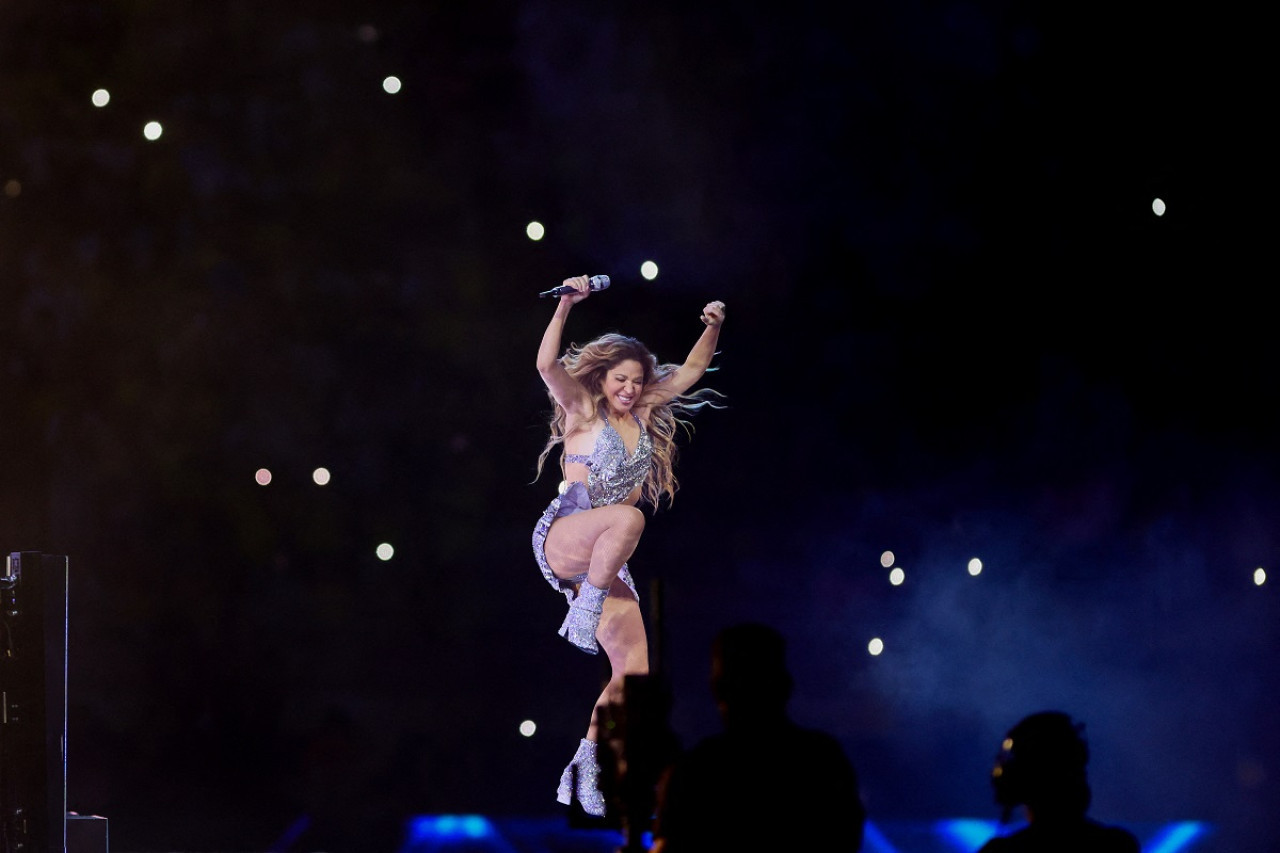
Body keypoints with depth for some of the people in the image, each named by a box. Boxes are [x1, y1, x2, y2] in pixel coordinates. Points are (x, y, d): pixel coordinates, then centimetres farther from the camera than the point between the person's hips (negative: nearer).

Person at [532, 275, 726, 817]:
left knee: (635, 670, -6)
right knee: (629, 517, -40)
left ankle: (585, 766, 1)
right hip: (561, 538, -6)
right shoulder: (583, 410, 2)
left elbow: (691, 370, 23)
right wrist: (566, 304, -24)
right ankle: (582, 613, -27)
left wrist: (713, 329, 8)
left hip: (604, 562, 6)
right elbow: (547, 364, -16)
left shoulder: (643, 415, 17)